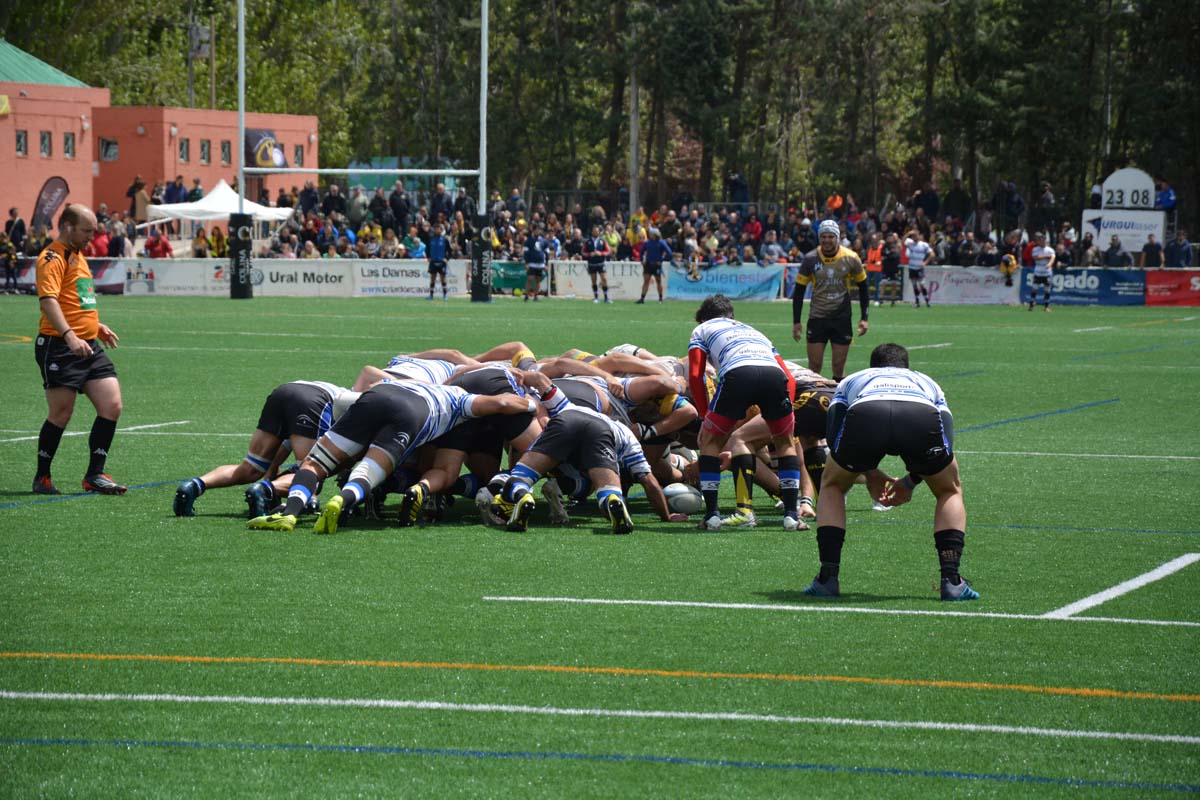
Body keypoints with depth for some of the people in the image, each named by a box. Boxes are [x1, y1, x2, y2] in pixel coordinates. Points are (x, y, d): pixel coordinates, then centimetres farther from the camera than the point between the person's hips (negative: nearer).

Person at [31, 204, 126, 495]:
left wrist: (97, 325, 34)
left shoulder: (77, 256, 19)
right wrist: (69, 336, -36)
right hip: (59, 348, -9)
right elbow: (48, 299, -26)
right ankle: (42, 478, 12)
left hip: (89, 346, 9)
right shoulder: (52, 258, -11)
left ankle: (94, 475, 6)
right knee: (61, 414, -3)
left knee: (112, 406, -1)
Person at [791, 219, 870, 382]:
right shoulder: (810, 259, -5)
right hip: (817, 319, 0)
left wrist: (864, 318, 2)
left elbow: (863, 288, 7)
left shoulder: (851, 259, -4)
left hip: (842, 319, 0)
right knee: (814, 366, -2)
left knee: (839, 367, 2)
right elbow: (799, 291, 3)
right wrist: (796, 321, -1)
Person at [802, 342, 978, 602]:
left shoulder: (851, 381, 43)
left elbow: (834, 440, 31)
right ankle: (952, 581, 13)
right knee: (950, 491, 28)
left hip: (864, 414, 0)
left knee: (832, 487, 30)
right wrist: (910, 483, 47)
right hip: (923, 415, 0)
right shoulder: (927, 383, 44)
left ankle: (827, 578, 18)